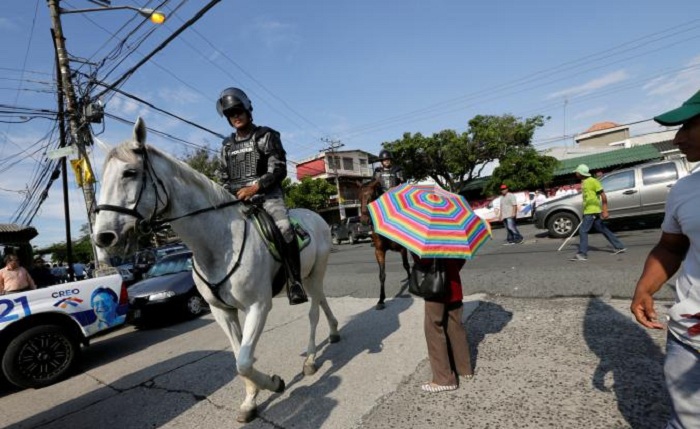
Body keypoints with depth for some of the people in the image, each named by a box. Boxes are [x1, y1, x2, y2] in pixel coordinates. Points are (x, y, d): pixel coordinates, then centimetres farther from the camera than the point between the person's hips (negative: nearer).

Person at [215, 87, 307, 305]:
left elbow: (278, 169, -7)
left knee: (284, 228, -32)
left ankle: (294, 282, -24)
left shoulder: (266, 136, 4)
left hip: (267, 193, -5)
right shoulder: (227, 145, 19)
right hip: (237, 198, 6)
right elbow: (223, 177, 19)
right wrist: (229, 193, -3)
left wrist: (255, 187, -19)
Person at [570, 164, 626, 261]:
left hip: (592, 211, -9)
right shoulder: (584, 182, 13)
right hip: (588, 211, 9)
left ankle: (582, 254, -8)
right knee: (603, 230, 16)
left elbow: (603, 196, -14)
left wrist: (605, 211, -17)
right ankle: (619, 246, 27)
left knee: (583, 231, -10)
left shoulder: (593, 181, -13)